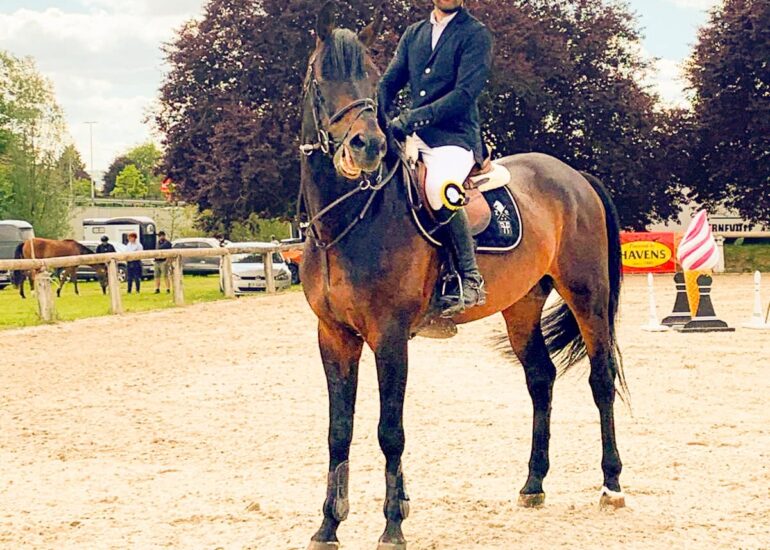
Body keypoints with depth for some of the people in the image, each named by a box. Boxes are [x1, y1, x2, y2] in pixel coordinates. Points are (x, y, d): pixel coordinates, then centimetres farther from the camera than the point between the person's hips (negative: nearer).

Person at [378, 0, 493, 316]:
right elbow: (389, 83, 16)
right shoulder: (413, 34, 17)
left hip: (455, 138, -7)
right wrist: (380, 121, -4)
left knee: (439, 188, -35)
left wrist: (413, 117, -21)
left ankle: (471, 279, -21)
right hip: (414, 137, 7)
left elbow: (466, 92, -13)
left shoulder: (476, 35, -2)